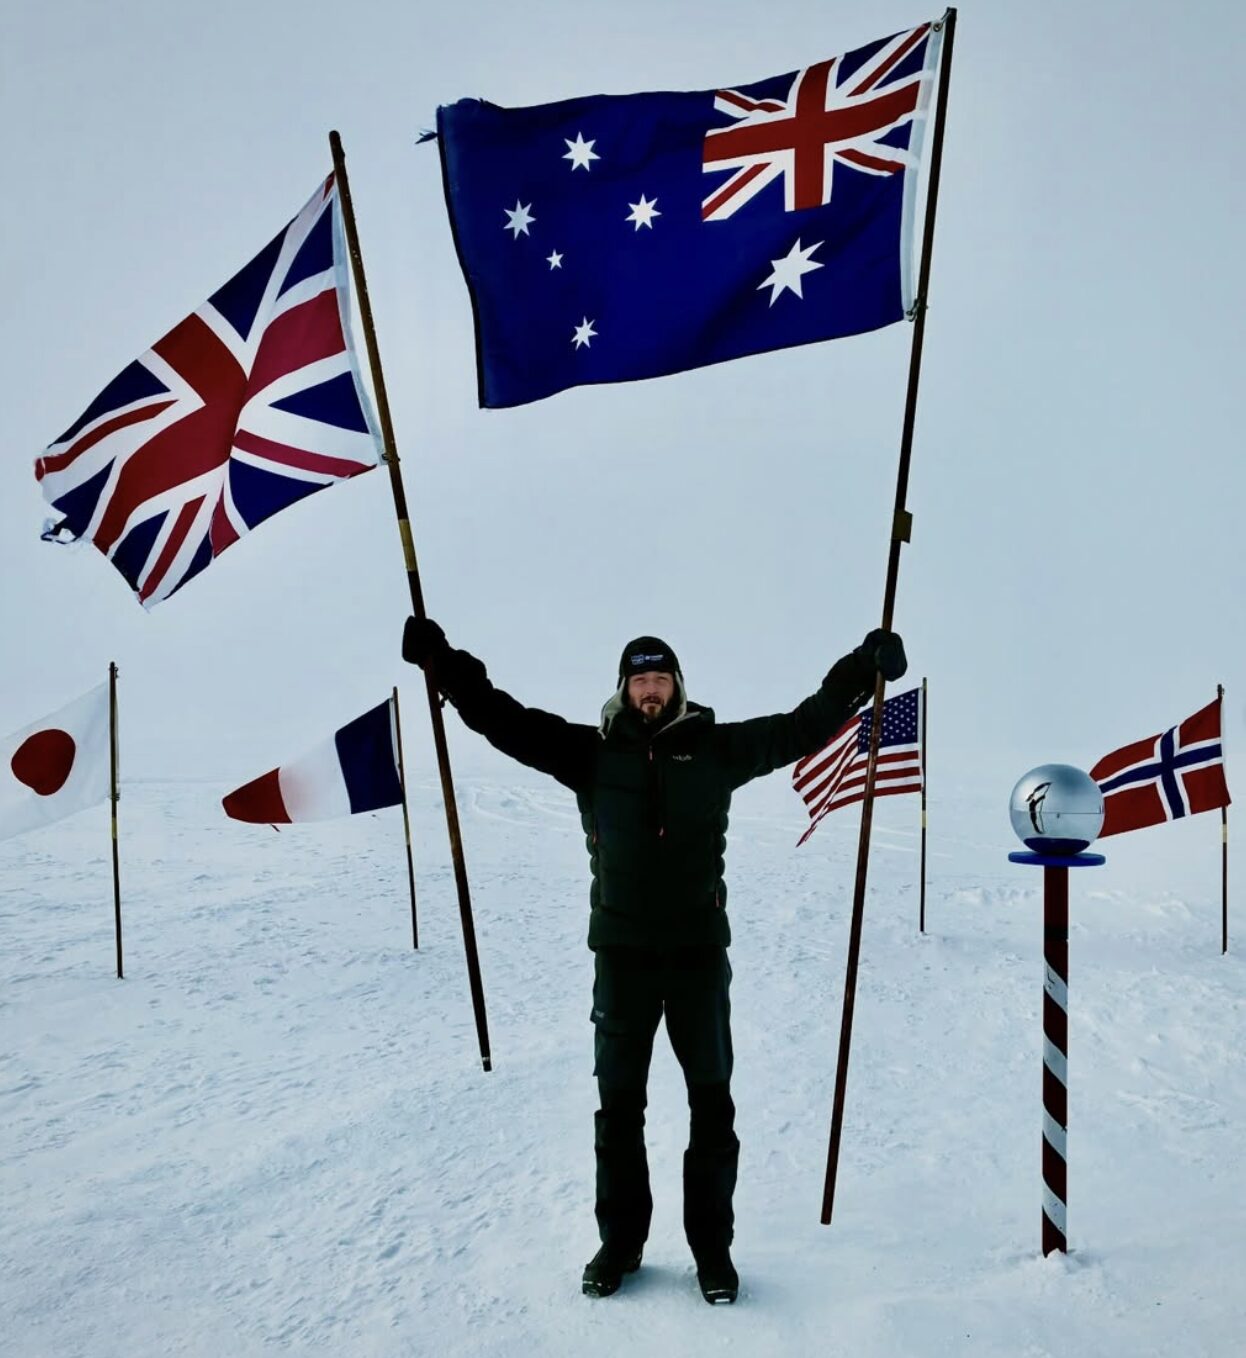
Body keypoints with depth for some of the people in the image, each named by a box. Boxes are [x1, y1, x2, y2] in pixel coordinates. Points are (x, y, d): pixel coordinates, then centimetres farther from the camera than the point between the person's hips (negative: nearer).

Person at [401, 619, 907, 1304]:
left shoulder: (717, 748, 1)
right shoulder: (591, 751, 0)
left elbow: (801, 728, 3)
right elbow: (504, 719, -3)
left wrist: (863, 669, -3)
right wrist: (443, 661, -11)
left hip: (699, 949, 0)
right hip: (622, 951, 0)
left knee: (711, 1102, 9)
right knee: (618, 1102, 11)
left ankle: (713, 1246, 24)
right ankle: (620, 1240, 27)